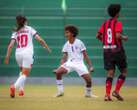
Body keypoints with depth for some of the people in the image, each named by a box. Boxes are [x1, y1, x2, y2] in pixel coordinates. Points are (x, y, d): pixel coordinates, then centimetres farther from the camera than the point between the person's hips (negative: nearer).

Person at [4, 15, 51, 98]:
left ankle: (21, 89, 14)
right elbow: (40, 39, 0)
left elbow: (10, 45, 1)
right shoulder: (30, 29, 9)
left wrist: (7, 57, -2)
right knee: (25, 74, -7)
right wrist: (47, 47, 12)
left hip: (18, 54, 4)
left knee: (23, 71, 27)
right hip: (27, 53, -4)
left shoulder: (15, 32, 13)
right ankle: (14, 86, -31)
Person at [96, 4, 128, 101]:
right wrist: (124, 38, -4)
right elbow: (118, 35, -23)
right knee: (124, 71, 9)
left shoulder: (105, 23, 10)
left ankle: (107, 95, -6)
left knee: (110, 73, 5)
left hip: (107, 50, 6)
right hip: (117, 50, -6)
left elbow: (98, 35, 8)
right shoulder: (118, 23, -9)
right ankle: (116, 91, -2)